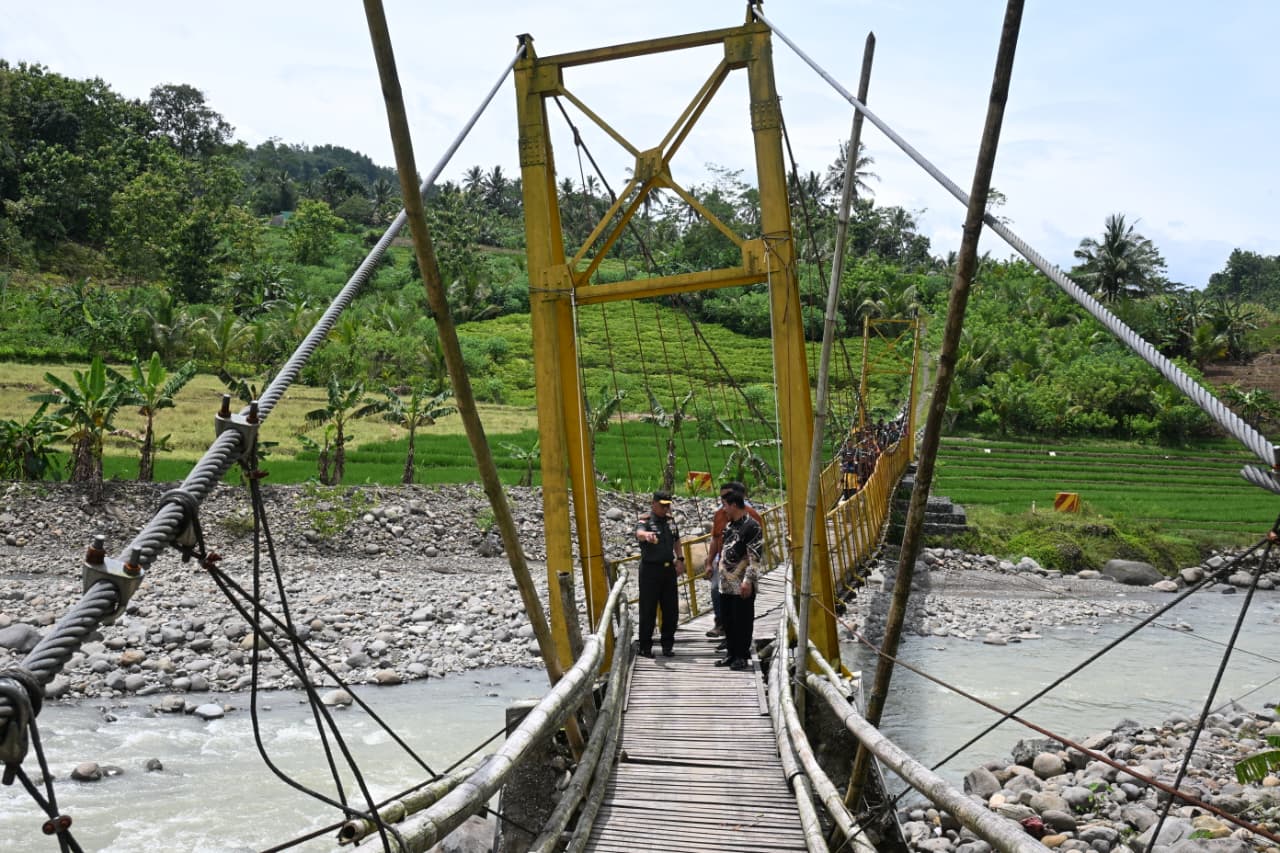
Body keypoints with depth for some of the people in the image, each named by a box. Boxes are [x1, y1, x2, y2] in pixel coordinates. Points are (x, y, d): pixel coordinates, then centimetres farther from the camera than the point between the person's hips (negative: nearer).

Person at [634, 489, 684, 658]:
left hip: (669, 568, 6)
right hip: (650, 569, -6)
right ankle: (645, 647, 8)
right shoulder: (646, 520, -11)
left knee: (671, 609, 9)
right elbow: (639, 532, -36)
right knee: (648, 610, -2)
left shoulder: (670, 519, 9)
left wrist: (680, 559, 13)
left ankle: (668, 644, 22)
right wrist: (646, 534, -59)